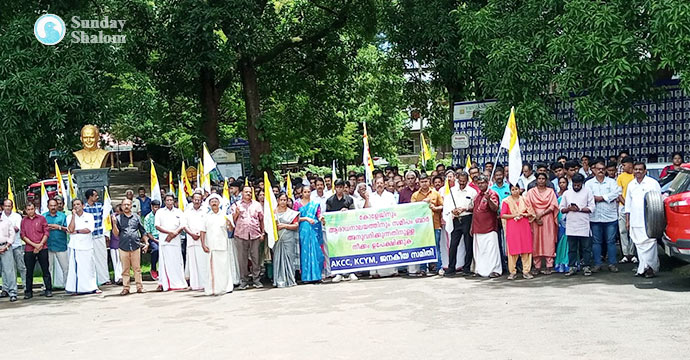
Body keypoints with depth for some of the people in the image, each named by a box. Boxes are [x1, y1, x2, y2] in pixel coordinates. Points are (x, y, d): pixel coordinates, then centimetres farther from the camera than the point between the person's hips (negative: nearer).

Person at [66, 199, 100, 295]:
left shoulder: (89, 216, 6)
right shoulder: (70, 217, 6)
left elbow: (89, 230, -6)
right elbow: (71, 229, -11)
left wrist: (76, 231, -8)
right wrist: (74, 215, -8)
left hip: (87, 246, 1)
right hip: (75, 246, 0)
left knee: (90, 267, 3)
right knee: (75, 267, -3)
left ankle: (93, 287, 11)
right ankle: (75, 289, 2)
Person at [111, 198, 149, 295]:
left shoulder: (136, 217, 10)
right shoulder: (118, 218, 6)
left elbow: (143, 232, 15)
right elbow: (116, 234, 2)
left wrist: (146, 243, 8)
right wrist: (114, 223, -11)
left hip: (136, 246, 0)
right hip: (123, 247, 0)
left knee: (137, 268, 2)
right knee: (125, 269, 4)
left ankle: (139, 286, 7)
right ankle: (125, 288, 10)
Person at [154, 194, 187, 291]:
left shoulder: (179, 212, 12)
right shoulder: (160, 212, 9)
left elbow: (182, 226, 3)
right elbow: (157, 226, -1)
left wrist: (173, 234, -11)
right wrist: (169, 232, -12)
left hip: (176, 240, 1)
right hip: (164, 241, -1)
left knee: (177, 261, -1)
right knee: (164, 262, -4)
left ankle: (179, 283, 3)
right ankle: (163, 284, -2)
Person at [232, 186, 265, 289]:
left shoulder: (257, 204, 15)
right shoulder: (236, 205, 12)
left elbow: (261, 219, 15)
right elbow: (233, 220, 9)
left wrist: (262, 233, 8)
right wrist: (236, 213, -9)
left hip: (255, 234, 1)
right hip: (241, 235, 0)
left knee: (256, 257, 0)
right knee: (242, 258, -1)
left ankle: (256, 280, 7)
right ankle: (244, 281, 5)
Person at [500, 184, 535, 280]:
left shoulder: (524, 199, 11)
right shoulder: (506, 201, 3)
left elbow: (531, 213, 10)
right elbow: (503, 215, -3)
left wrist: (523, 214, -8)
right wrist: (514, 215, -12)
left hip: (524, 226, 2)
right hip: (512, 228, -2)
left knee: (526, 248, -1)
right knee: (512, 249, -3)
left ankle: (526, 271, 6)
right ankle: (512, 272, 3)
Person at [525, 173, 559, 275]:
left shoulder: (550, 192, 10)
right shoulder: (531, 192, 9)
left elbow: (553, 206, 0)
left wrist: (541, 214, -11)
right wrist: (536, 217, -10)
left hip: (548, 220, 0)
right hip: (535, 220, 0)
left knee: (548, 242, -4)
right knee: (536, 243, -2)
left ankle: (549, 266, -2)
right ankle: (537, 266, 2)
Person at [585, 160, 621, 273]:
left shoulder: (612, 182, 8)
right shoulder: (589, 183, 8)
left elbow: (616, 193, -10)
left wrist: (600, 198, -11)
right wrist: (608, 198, -10)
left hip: (610, 217, 0)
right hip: (595, 217, 1)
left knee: (611, 241, 2)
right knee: (596, 241, 5)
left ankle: (612, 264, 9)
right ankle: (597, 264, 11)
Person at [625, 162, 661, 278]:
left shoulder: (653, 183, 2)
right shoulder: (631, 185, 16)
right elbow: (628, 204, 20)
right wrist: (627, 220, 15)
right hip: (635, 221, 5)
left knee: (649, 243, -10)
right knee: (639, 244, 4)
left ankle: (646, 267, -7)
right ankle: (645, 267, 10)